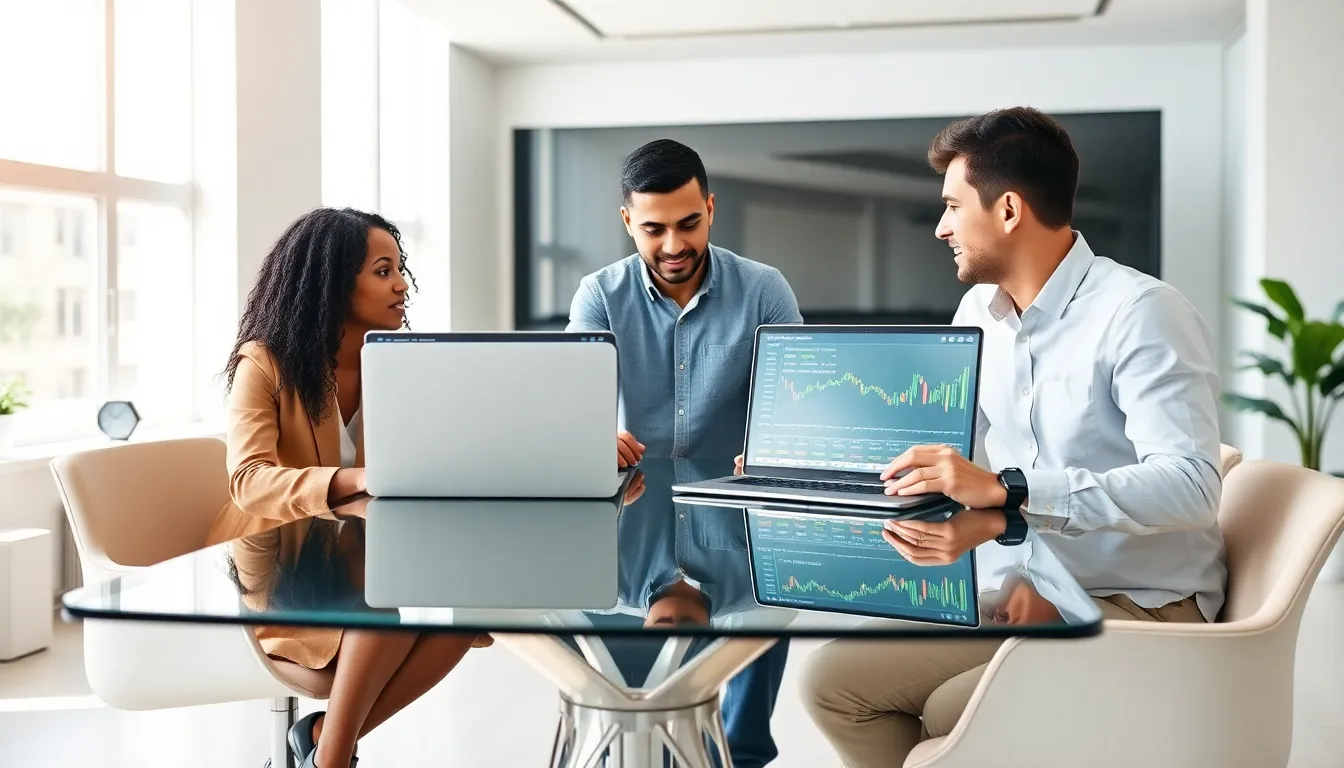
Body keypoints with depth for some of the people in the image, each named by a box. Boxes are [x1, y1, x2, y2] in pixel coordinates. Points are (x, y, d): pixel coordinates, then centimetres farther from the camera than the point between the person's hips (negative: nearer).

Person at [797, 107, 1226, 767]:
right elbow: (927, 444, 16)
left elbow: (1190, 485, -27)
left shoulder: (1139, 312, -16)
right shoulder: (980, 312, 8)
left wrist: (1004, 490, -32)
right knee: (834, 681, -7)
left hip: (1142, 609, -6)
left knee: (953, 711, -24)